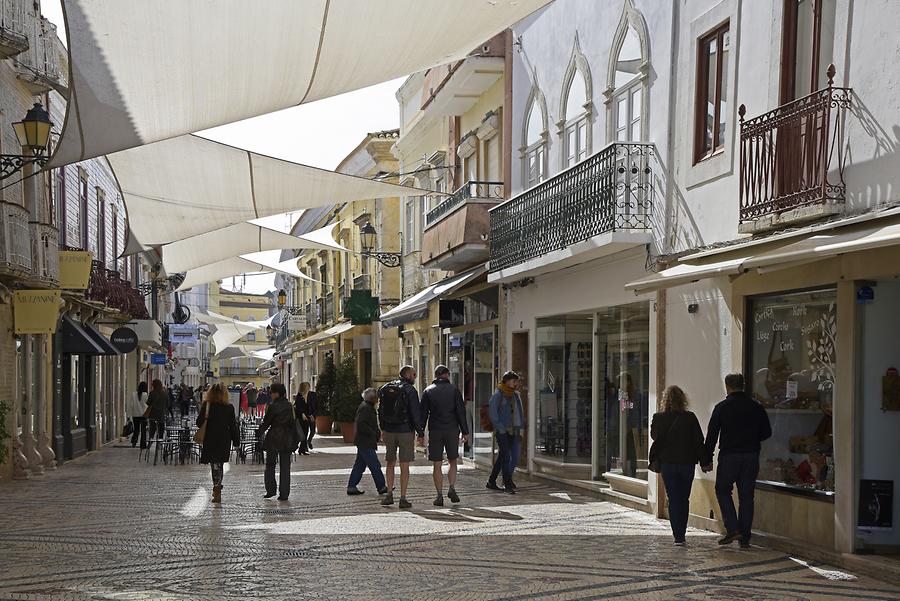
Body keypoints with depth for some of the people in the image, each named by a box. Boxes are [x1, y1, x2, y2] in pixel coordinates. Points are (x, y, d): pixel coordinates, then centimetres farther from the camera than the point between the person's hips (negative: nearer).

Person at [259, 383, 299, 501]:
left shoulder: (274, 407, -13)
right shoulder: (290, 406, 3)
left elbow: (266, 422, -6)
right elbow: (294, 422, 7)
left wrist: (261, 432, 13)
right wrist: (295, 439, 13)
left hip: (274, 438, -4)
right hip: (287, 440, 4)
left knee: (270, 464, 10)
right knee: (285, 467, 7)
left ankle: (271, 490, 5)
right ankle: (284, 493, 6)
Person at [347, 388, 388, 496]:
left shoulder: (369, 407, 18)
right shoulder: (365, 408, -16)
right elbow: (361, 424, -24)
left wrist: (377, 432, 11)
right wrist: (374, 433, -18)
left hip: (364, 442, 11)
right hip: (366, 443, -11)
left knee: (359, 465, 12)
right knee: (375, 465, -6)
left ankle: (351, 487, 15)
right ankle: (381, 487, -1)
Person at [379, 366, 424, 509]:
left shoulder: (385, 389, 7)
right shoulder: (410, 390, -9)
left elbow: (381, 411, 10)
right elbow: (415, 413, -12)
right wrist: (420, 433, -8)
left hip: (389, 431, 4)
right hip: (405, 431, -4)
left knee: (390, 464, 17)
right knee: (404, 466, 1)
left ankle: (389, 494, 13)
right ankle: (403, 498, 0)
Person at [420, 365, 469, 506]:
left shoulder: (428, 391, 4)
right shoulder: (454, 390, 1)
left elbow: (423, 414, 2)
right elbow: (461, 412, -2)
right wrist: (465, 432, 1)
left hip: (435, 431, 0)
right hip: (452, 430, 0)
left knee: (437, 465, 3)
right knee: (453, 462, 14)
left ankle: (439, 495, -1)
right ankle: (452, 488, -4)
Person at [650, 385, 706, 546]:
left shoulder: (659, 418, -7)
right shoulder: (690, 418, -7)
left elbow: (654, 436, 9)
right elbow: (699, 441, -4)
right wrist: (704, 461, 3)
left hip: (667, 464, -1)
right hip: (687, 463, 1)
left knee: (673, 500, 3)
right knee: (684, 499, 15)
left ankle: (678, 536, -5)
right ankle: (681, 534, 19)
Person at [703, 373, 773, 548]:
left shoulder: (722, 407, -4)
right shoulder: (756, 406, 4)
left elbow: (711, 435, -5)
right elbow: (767, 432, 9)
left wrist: (707, 460, 0)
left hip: (729, 456, -3)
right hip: (752, 456, 3)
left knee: (723, 490, 11)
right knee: (747, 496, 8)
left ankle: (732, 529, -5)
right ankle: (745, 538, 8)